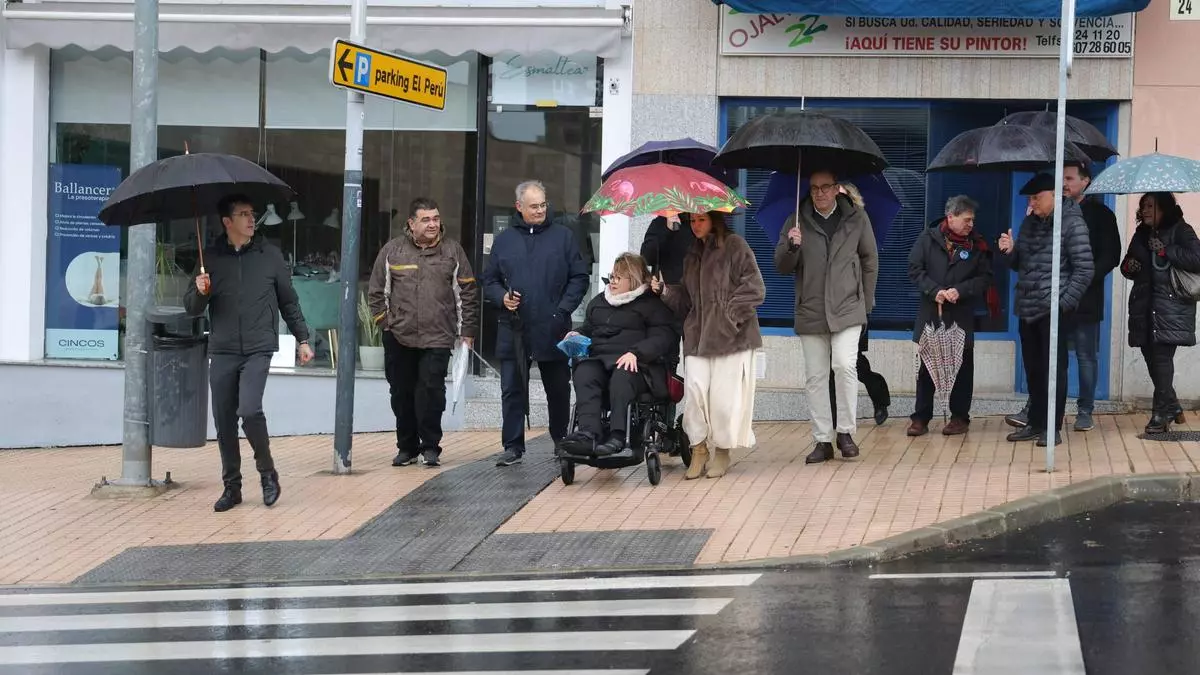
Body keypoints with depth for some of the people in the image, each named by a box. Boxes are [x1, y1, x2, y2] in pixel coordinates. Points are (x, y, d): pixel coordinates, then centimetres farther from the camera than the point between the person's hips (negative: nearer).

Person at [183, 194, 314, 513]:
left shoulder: (269, 255, 3)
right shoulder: (211, 258, 4)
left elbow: (289, 301, 12)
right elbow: (192, 308, 7)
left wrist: (302, 339, 11)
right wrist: (200, 292, -14)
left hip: (258, 349, -2)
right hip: (222, 352, 2)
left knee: (250, 411, -19)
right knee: (224, 422, 4)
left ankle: (267, 473, 2)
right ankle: (232, 486, 16)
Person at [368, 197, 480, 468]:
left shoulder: (453, 251, 5)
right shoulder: (392, 250, 6)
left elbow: (468, 293, 8)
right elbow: (376, 291, 12)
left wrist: (468, 331, 3)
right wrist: (385, 322, 4)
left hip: (438, 337, -2)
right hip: (399, 338, 2)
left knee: (431, 390, -9)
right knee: (402, 393, 6)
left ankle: (430, 446, 1)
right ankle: (407, 446, 18)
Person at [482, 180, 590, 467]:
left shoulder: (563, 236, 4)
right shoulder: (504, 240, 9)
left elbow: (580, 277, 4)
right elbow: (489, 281, 14)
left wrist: (564, 308, -7)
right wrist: (502, 298, -7)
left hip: (553, 330, -1)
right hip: (514, 329, 1)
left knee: (558, 390, 9)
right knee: (513, 391, 0)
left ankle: (561, 442, 22)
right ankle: (513, 446, 6)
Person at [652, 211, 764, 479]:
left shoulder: (734, 246, -1)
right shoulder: (693, 256, 20)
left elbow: (754, 287, -7)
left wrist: (731, 314, -13)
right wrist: (664, 290, 4)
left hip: (730, 334, -5)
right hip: (698, 334, 5)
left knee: (725, 394, -5)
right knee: (694, 388, -8)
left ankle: (722, 451, 8)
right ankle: (699, 449, 1)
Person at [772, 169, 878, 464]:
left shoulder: (857, 219, 4)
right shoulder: (796, 223, 4)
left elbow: (870, 261, 12)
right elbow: (782, 267, 4)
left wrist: (866, 303, 10)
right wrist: (791, 246, -17)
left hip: (847, 309, -2)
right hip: (810, 312, 2)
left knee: (845, 365, -18)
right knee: (815, 377, 3)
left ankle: (846, 431, -4)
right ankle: (823, 441, 10)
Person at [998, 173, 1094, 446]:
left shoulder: (1072, 223, -9)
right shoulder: (1030, 222, 14)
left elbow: (1084, 270, -12)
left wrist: (1064, 303, -14)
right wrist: (1011, 251, 1)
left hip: (1054, 311, -7)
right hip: (1028, 309, 7)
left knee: (1054, 369, -2)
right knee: (1033, 369, 12)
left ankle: (1052, 427, 4)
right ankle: (1035, 423, 21)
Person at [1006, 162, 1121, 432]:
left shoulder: (1100, 214, -1)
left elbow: (1111, 256, -7)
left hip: (1085, 298, -3)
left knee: (1086, 356, 5)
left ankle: (1085, 412, 12)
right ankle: (1033, 410, 2)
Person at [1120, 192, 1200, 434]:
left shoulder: (1180, 231, -3)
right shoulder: (1141, 234, 17)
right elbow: (1128, 265, 26)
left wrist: (1166, 250, -17)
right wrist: (1128, 266, 3)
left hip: (1171, 308, -7)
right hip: (1144, 305, 7)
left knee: (1161, 356, -13)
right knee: (1151, 357, 6)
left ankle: (1161, 414, -10)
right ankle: (1171, 406, 21)